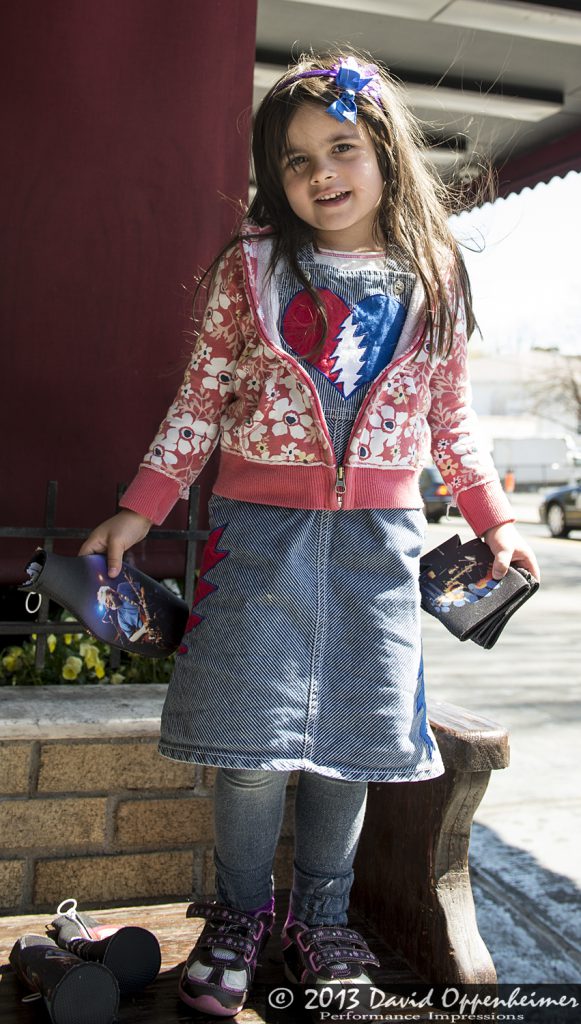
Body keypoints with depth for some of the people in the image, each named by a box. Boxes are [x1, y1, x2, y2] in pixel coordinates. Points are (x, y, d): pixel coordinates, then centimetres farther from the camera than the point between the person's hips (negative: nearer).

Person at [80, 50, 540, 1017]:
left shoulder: (434, 279, 6)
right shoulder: (252, 265, 2)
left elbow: (451, 419, 14)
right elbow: (202, 401, 4)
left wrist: (495, 520, 9)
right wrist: (139, 509, -2)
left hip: (379, 537, 2)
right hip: (261, 527, -1)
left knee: (351, 734, 7)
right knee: (251, 734, 0)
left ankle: (321, 920, 28)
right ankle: (240, 915, 24)